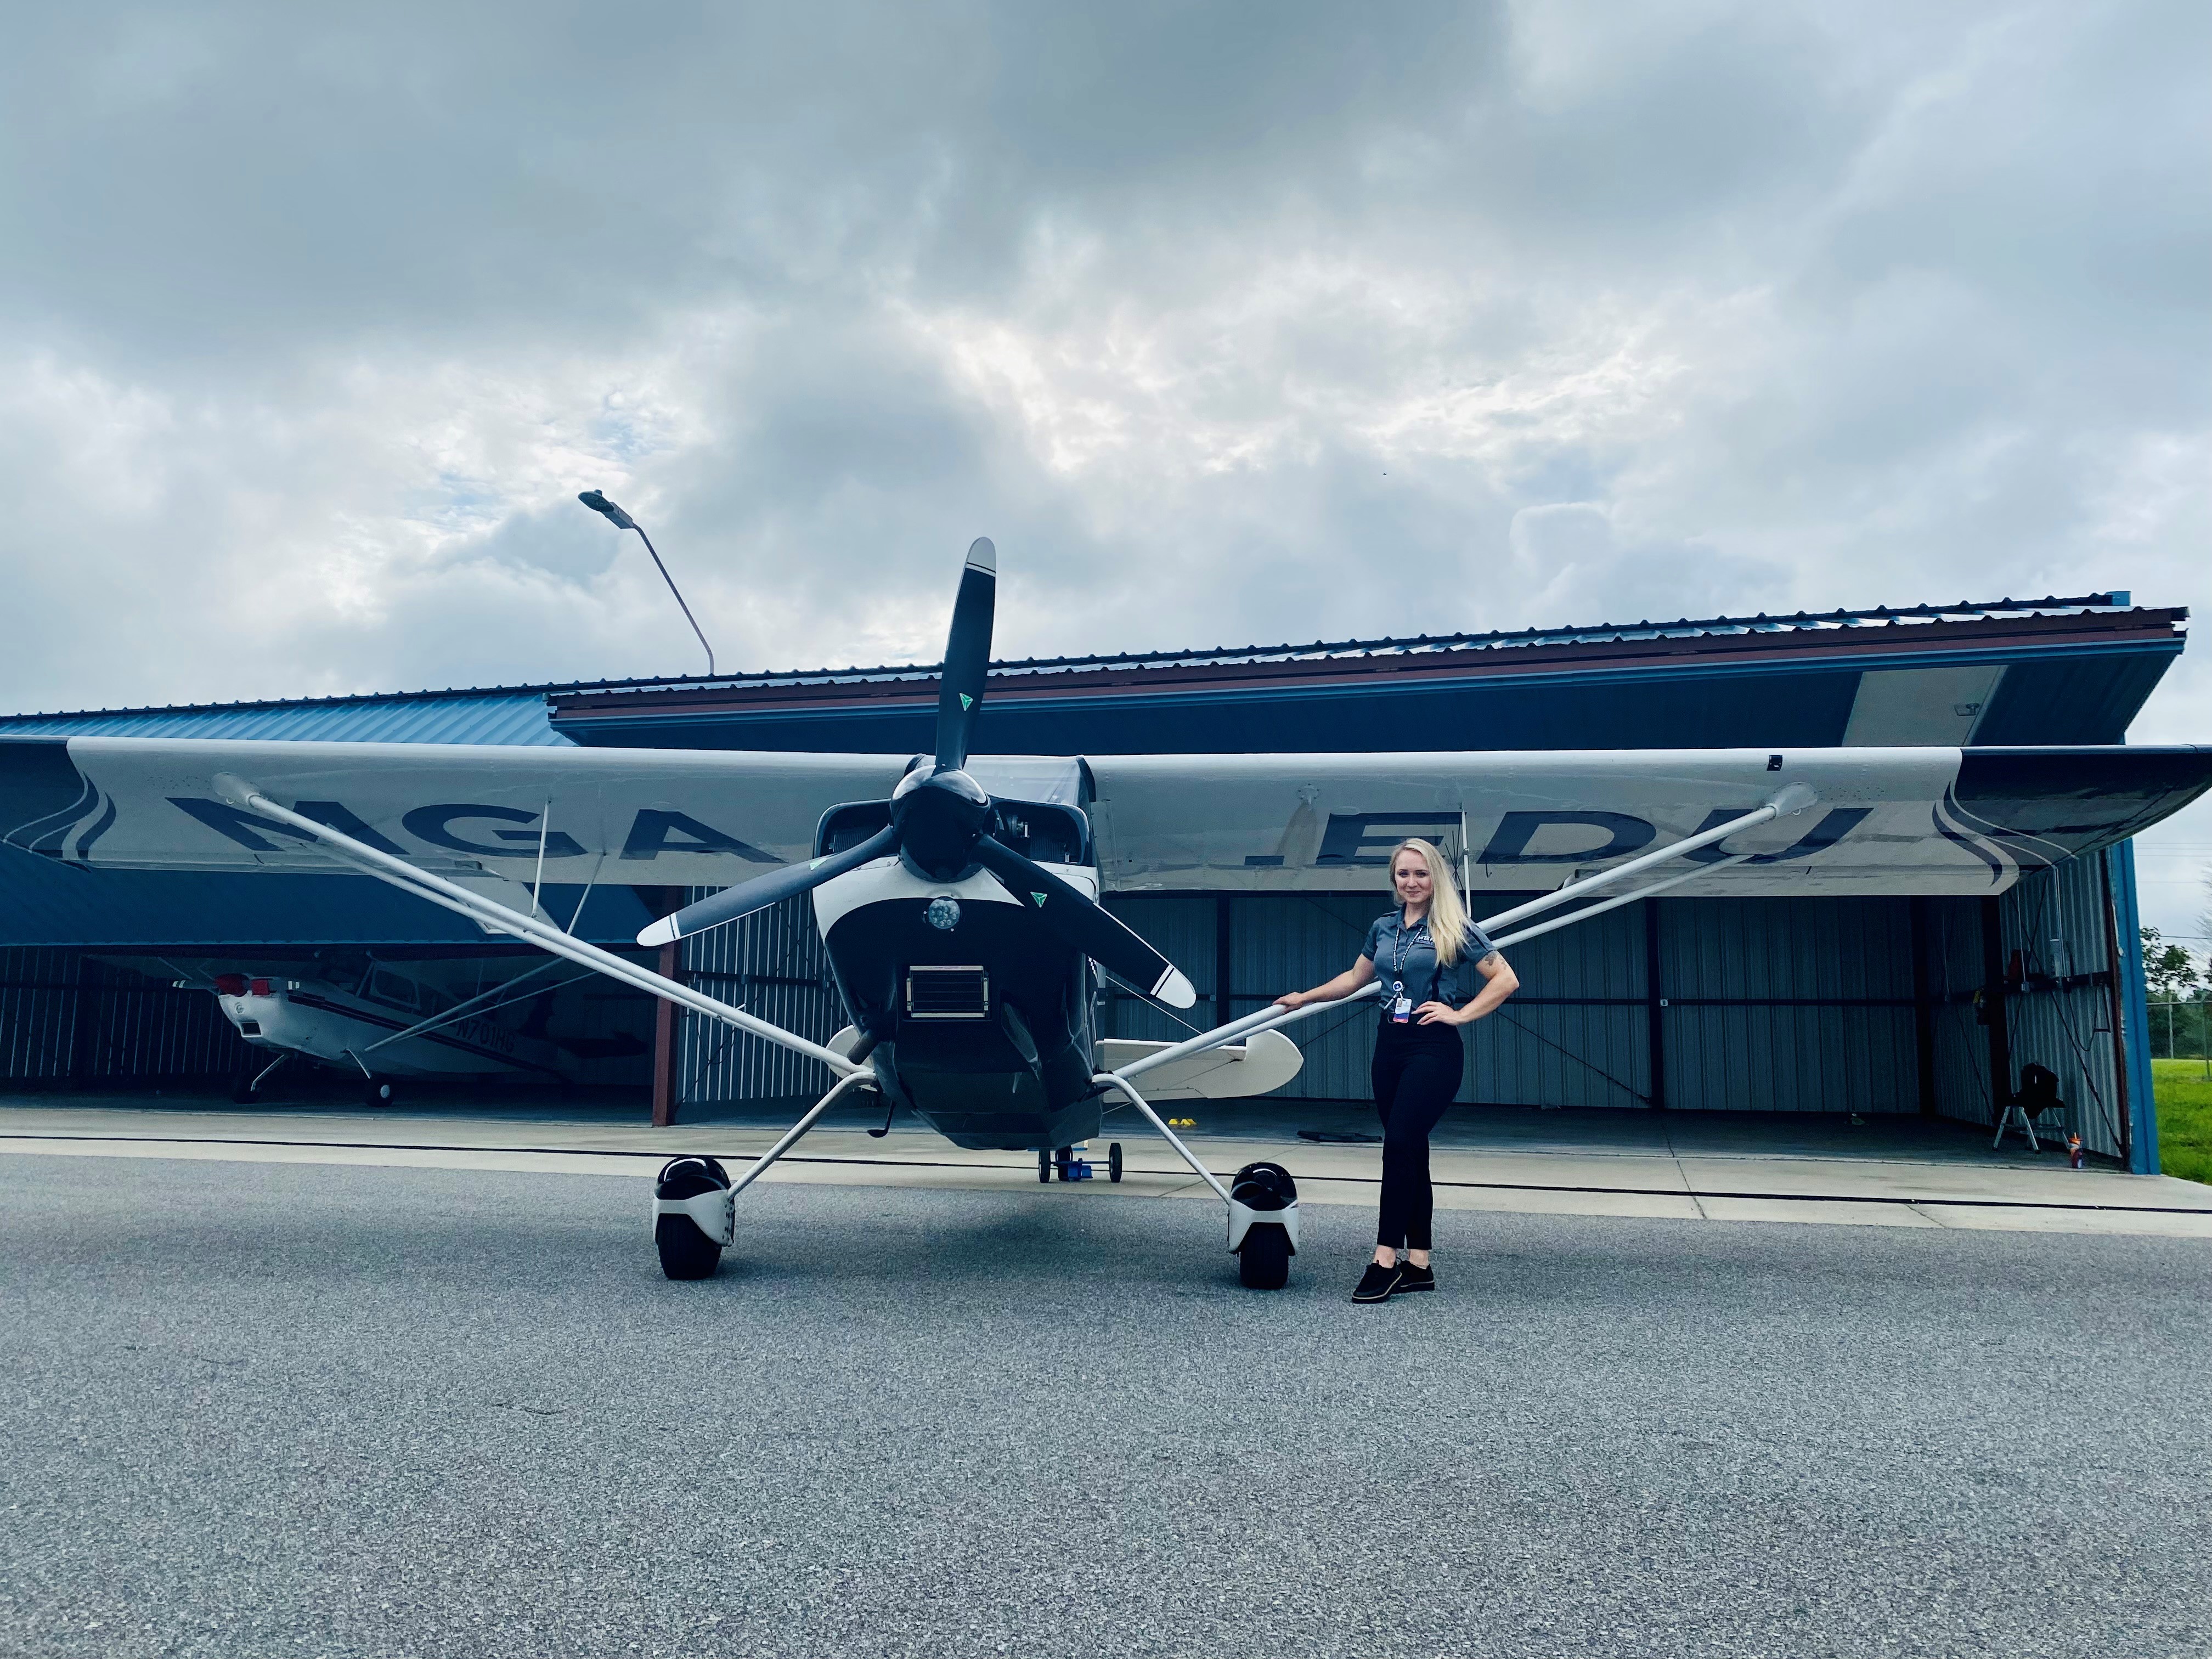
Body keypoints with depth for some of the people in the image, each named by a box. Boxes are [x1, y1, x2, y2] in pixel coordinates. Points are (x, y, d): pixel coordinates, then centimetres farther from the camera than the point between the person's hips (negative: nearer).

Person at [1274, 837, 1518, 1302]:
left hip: (1434, 1049, -6)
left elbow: (1505, 980, -5)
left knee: (1399, 1145, -15)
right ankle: (1419, 1264, 13)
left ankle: (1385, 1260, -11)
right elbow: (1356, 977, 26)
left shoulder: (1455, 929, -4)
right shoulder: (1384, 927, 12)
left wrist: (1460, 1013, -11)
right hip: (1389, 1046, 6)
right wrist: (1305, 998, 27)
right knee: (1410, 1152, 7)